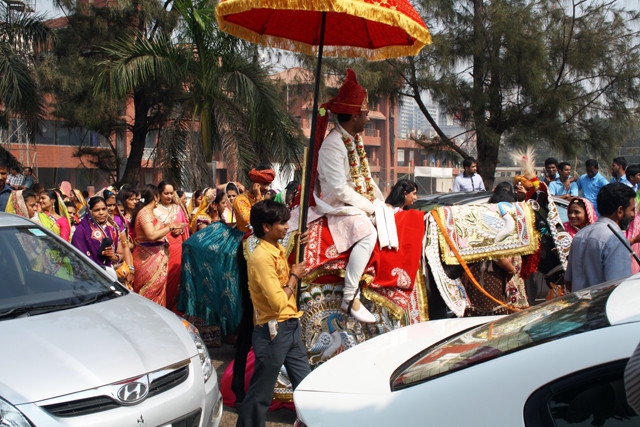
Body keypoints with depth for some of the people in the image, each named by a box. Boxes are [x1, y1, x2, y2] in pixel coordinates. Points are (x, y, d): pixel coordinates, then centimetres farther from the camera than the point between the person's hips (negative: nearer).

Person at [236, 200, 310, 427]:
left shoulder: (278, 249, 8)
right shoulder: (261, 257, -21)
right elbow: (278, 302, -24)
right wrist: (294, 277, -11)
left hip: (291, 327, 9)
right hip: (273, 332, -9)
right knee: (260, 393, 5)